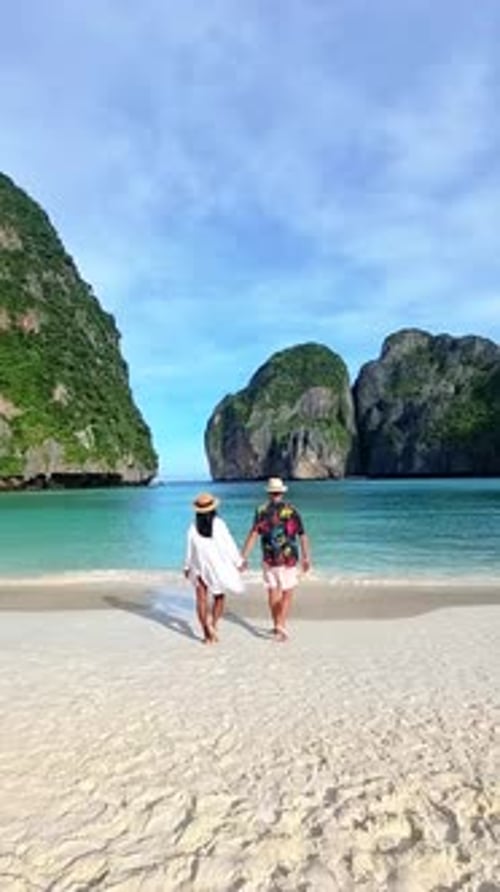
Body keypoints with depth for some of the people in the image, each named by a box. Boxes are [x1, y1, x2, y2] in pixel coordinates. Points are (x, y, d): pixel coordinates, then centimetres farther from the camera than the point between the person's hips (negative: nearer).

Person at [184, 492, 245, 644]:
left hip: (199, 568, 1)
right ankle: (213, 625, 7)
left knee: (202, 600, 7)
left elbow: (190, 549, 0)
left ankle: (207, 634, 5)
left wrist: (187, 567, 15)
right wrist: (239, 562, 3)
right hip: (218, 567, -1)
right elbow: (229, 545, -9)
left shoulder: (193, 527, -8)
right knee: (218, 597, 18)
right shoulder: (218, 524, -15)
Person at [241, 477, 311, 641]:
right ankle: (281, 625, -10)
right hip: (289, 559, -1)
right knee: (287, 594, 6)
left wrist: (244, 556, -13)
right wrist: (306, 557, 13)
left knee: (273, 592, 15)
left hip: (269, 559, 1)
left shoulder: (262, 511, -5)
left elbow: (253, 534, -14)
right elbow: (302, 536, 1)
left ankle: (277, 625, 26)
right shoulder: (292, 511, -3)